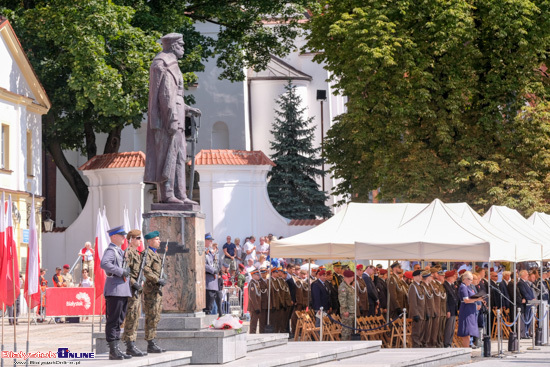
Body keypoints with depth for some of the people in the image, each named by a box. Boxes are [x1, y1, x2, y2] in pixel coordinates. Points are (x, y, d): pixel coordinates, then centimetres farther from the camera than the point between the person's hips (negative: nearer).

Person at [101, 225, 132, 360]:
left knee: (119, 320, 11)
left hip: (123, 290, 10)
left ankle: (116, 350, 15)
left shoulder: (121, 251, 21)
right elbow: (104, 264, -28)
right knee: (113, 321, -8)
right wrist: (121, 272, -23)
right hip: (114, 289, -10)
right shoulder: (110, 250, -10)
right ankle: (113, 351, -8)